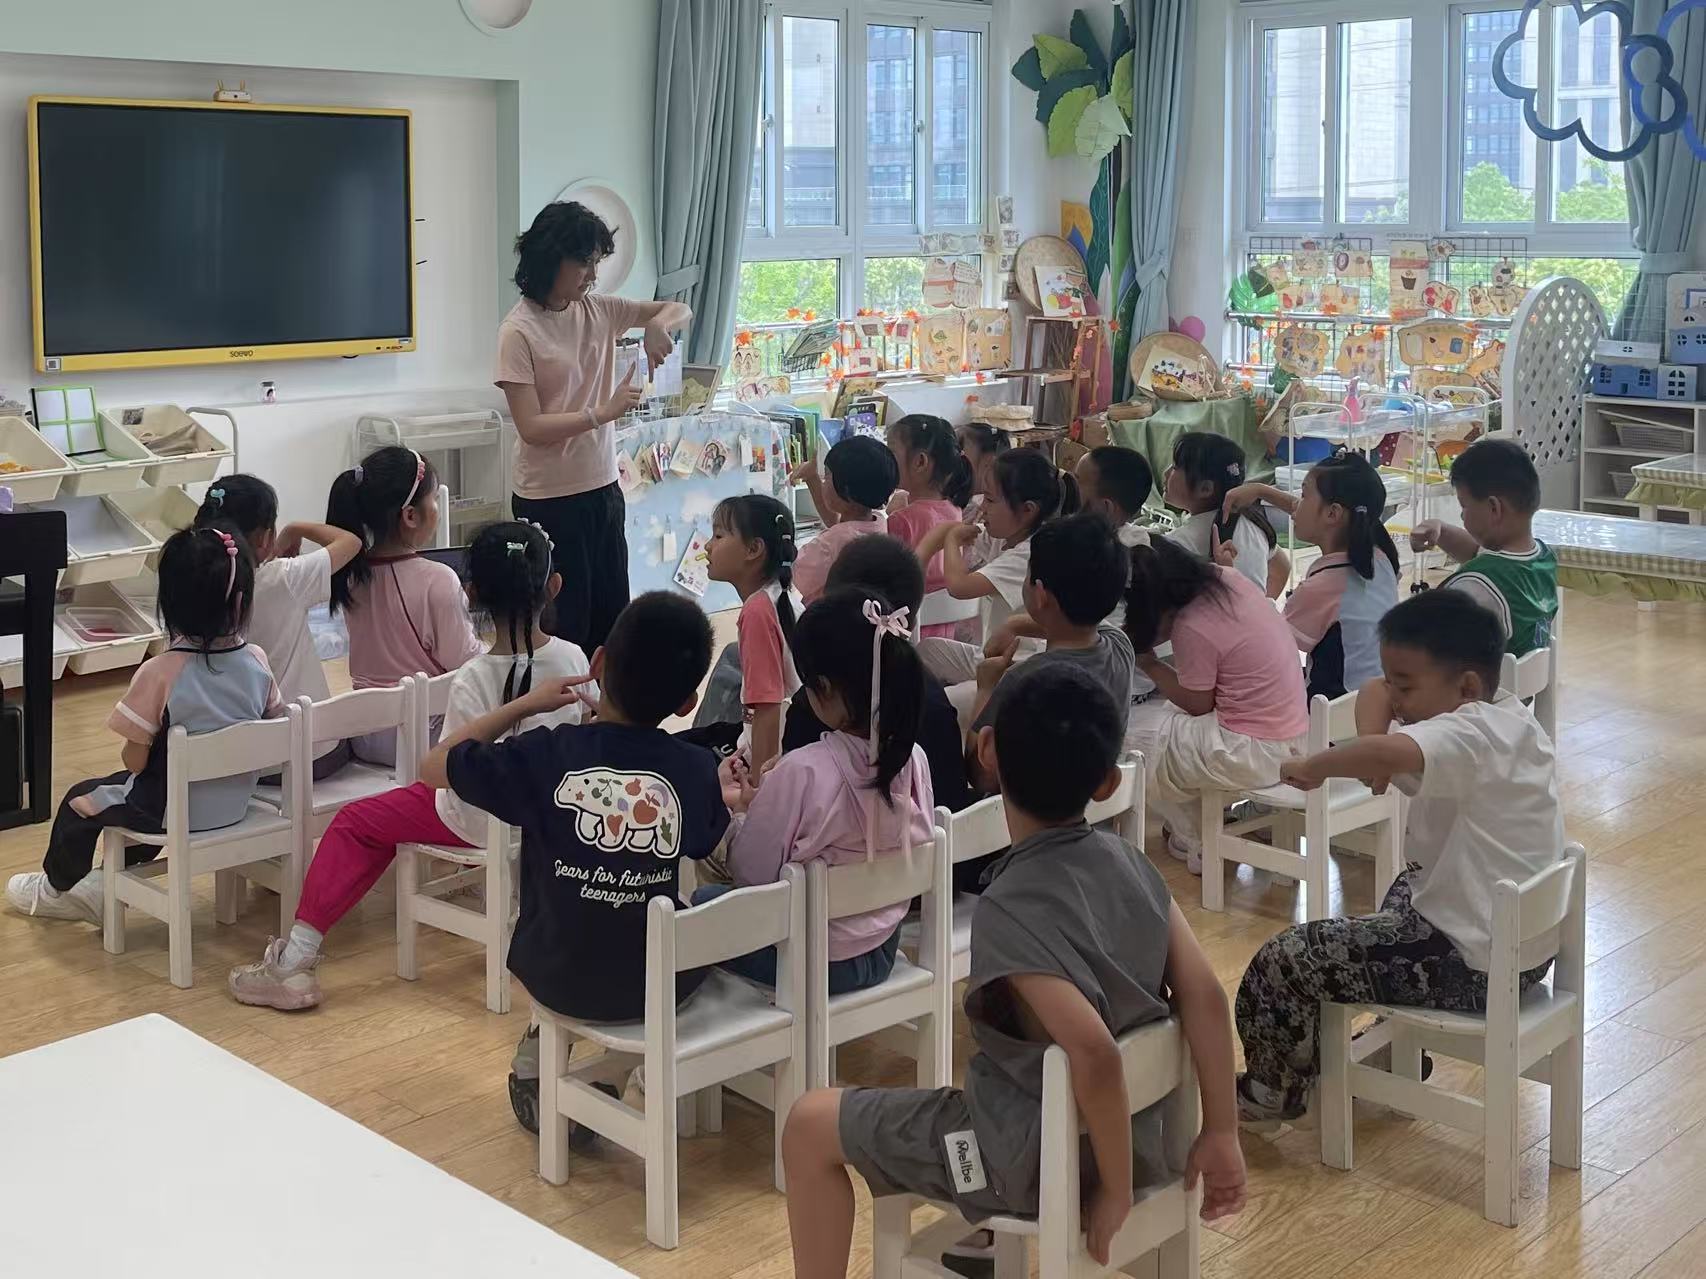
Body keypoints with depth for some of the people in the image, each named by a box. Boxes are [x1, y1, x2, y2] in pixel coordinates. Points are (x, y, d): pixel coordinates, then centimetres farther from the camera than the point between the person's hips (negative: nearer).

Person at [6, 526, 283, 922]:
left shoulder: (161, 672, -24)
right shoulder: (258, 662, -12)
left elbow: (134, 760, -16)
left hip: (174, 810, -5)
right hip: (235, 804, 5)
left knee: (80, 801, 23)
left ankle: (57, 887, 47)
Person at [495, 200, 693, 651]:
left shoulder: (598, 310, 4)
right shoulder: (519, 331, -14)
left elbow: (680, 310, 11)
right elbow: (530, 427, -18)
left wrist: (659, 323, -11)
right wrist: (603, 412, -23)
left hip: (604, 489, 7)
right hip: (550, 501, -7)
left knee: (613, 621, 12)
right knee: (566, 629, 1)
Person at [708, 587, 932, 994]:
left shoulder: (803, 772, -28)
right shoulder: (913, 759, -10)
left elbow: (752, 873, -17)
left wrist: (743, 810, 3)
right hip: (881, 951, 6)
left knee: (702, 899, 21)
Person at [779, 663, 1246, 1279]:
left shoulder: (1008, 909, -26)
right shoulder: (1130, 862, -7)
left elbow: (1094, 1053, -35)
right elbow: (1205, 997, -7)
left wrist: (1116, 1190, -22)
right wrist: (1221, 1133, 0)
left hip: (1038, 1161, -7)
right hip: (1138, 1133, 7)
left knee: (809, 1124, 7)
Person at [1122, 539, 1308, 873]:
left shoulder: (1192, 629, -23)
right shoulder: (1225, 578, -2)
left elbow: (1197, 704, -10)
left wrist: (1148, 663, 2)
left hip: (1259, 753, -9)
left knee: (1148, 750, 11)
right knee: (1170, 717, 24)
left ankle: (1196, 843, 25)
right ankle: (1201, 820, 30)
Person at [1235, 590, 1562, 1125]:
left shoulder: (1470, 734, -23)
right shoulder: (1514, 722, 7)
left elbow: (1387, 755, -46)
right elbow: (1386, 776, 13)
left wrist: (1310, 766, -29)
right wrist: (1379, 698, -3)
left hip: (1474, 967, -11)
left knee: (1284, 961, -4)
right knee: (1408, 889, 39)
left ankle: (1271, 1095, 20)